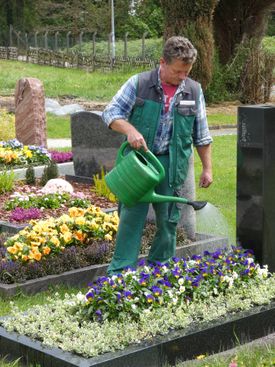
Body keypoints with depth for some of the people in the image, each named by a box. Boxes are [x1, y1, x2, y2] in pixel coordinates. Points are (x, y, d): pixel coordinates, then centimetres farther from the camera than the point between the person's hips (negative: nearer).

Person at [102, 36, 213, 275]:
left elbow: (201, 135, 12)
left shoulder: (194, 91, 6)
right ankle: (120, 270, 2)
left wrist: (207, 168, 11)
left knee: (168, 218, 9)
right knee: (132, 214, -4)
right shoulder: (139, 83, -3)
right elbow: (111, 113, -3)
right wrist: (130, 130, -21)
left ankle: (161, 267, 24)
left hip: (172, 165, 2)